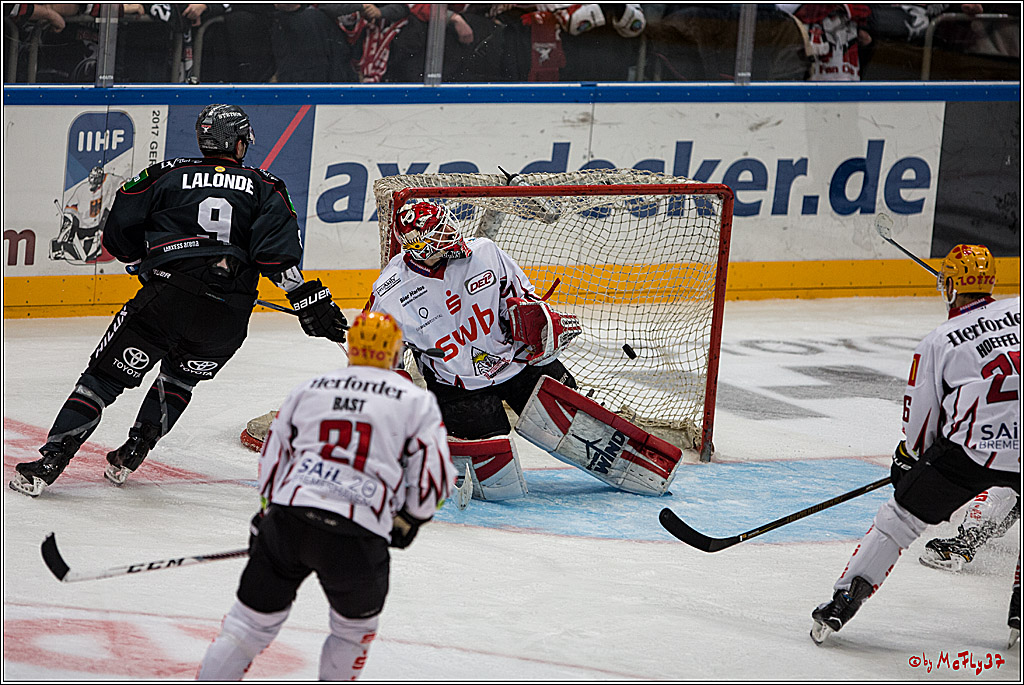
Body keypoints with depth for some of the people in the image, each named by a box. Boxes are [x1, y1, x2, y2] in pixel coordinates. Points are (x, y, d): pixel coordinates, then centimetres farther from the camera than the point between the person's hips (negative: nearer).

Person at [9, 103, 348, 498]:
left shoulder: (167, 176, 13)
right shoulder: (265, 188, 13)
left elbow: (117, 237, 13)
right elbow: (278, 253, -3)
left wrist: (144, 262, 30)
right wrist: (308, 300, -3)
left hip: (166, 298, -2)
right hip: (228, 317, 2)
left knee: (105, 377, 4)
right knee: (180, 376, 29)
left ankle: (49, 464, -7)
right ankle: (132, 454, 19)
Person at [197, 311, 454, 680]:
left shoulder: (308, 389, 20)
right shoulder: (416, 400, 9)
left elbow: (272, 459, 22)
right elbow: (432, 474, 6)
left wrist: (268, 514, 33)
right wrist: (408, 521, 23)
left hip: (287, 518, 3)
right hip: (356, 538, -3)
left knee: (250, 622, 12)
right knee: (355, 628, 23)